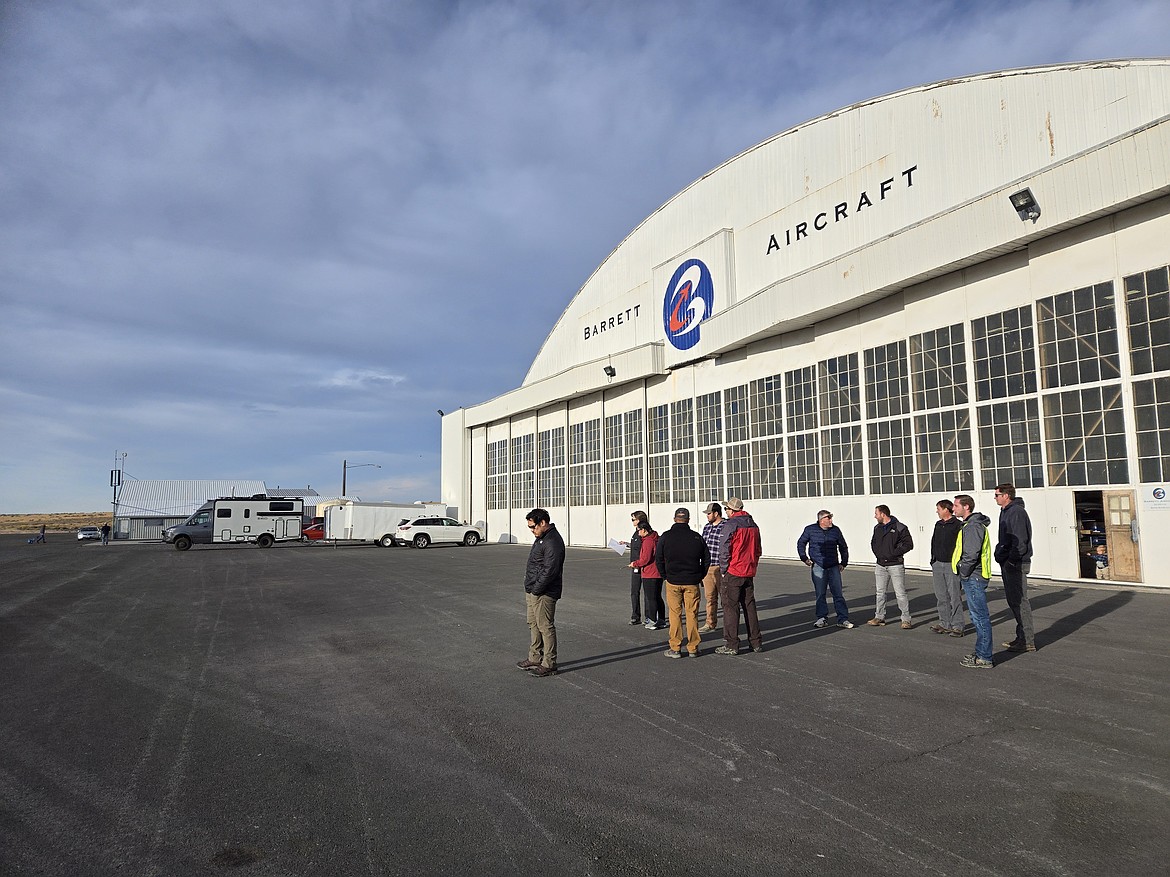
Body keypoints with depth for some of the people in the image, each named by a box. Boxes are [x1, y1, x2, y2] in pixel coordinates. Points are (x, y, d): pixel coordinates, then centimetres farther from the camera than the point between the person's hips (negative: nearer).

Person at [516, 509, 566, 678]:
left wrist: (536, 590, -18)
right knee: (534, 625, 17)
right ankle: (535, 659, 29)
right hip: (533, 591, 11)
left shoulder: (553, 542, -20)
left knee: (546, 627, -3)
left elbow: (550, 571, -25)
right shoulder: (541, 538, 14)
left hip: (544, 594, -11)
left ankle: (549, 665, 6)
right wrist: (529, 589, 15)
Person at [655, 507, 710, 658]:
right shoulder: (697, 537, 2)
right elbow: (706, 559, 8)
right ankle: (693, 649, 10)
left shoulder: (665, 537, -2)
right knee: (692, 614, 6)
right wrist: (699, 576, 16)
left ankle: (675, 648, 6)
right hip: (692, 582, 1)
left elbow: (658, 559, 0)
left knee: (675, 614, 5)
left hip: (673, 582, -1)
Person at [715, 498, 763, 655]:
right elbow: (758, 550, 16)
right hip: (749, 573, 7)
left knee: (730, 607, -1)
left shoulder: (730, 525, -13)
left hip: (733, 573, -7)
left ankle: (731, 645, 0)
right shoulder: (753, 525, 11)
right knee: (750, 606, 14)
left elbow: (724, 550, -15)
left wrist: (723, 570, -5)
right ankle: (756, 642, 18)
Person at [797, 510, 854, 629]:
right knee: (820, 594, 4)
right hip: (818, 567, -1)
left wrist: (843, 562, 13)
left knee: (838, 593, 0)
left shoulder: (836, 530, 6)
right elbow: (801, 543, 13)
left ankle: (843, 619, 5)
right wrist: (804, 558, 6)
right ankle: (822, 618, 14)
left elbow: (843, 547, 18)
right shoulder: (810, 530, 0)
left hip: (834, 567, 1)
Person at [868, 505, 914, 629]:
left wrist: (894, 553, -14)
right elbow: (873, 543, 25)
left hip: (895, 565, -6)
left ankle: (906, 619, 2)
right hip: (880, 565, 6)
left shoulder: (900, 528, -8)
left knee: (900, 593, -5)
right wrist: (877, 553, 7)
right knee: (880, 592, 10)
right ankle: (879, 617, 19)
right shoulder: (877, 528, 12)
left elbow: (908, 544, -10)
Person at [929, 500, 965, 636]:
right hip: (938, 565, 7)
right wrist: (933, 562, 17)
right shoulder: (938, 525, 15)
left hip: (951, 565, -7)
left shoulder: (958, 525, -7)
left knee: (955, 596, -3)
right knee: (941, 596, 9)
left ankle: (958, 625, 3)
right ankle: (945, 623, 16)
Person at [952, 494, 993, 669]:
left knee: (980, 617, -5)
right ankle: (982, 653, 25)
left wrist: (963, 573, -13)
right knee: (978, 617, 16)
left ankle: (984, 659, 0)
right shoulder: (969, 525, 17)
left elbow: (971, 555, -23)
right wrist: (963, 574, 17)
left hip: (973, 578, -11)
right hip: (973, 578, 11)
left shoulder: (973, 526, -17)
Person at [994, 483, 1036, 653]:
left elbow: (1020, 541, -21)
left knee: (1019, 601, -6)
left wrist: (1010, 560, -21)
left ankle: (1027, 641, -1)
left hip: (1016, 564, -10)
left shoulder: (1016, 512, -15)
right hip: (1007, 563, 10)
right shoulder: (1005, 512, 16)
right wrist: (1000, 554, 13)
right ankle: (1022, 637, 21)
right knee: (1013, 600, 14)